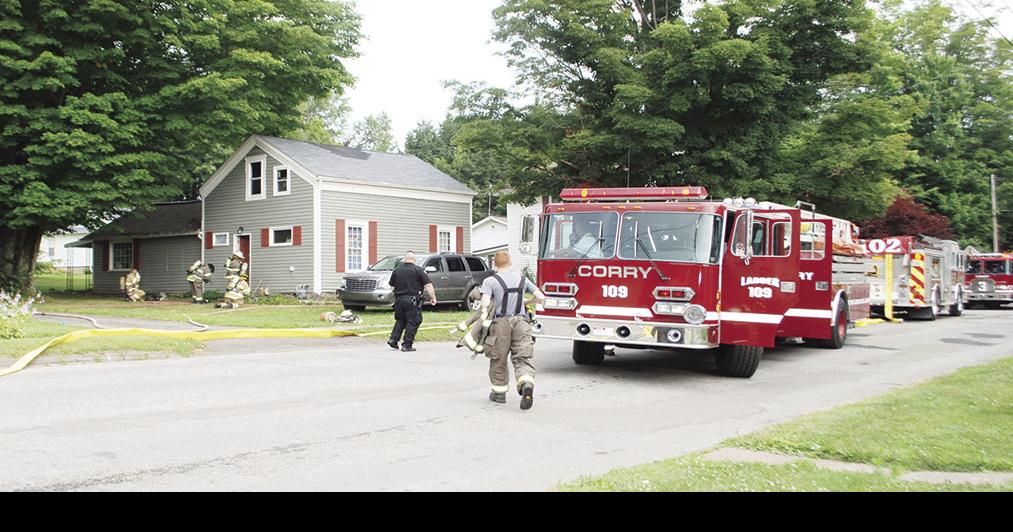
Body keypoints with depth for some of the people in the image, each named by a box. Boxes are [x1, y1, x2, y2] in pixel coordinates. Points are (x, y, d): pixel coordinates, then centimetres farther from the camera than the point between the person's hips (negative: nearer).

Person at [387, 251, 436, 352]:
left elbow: (392, 286, 15)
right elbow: (428, 285, -10)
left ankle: (393, 339, 9)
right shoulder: (418, 270, -6)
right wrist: (433, 297, -3)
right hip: (412, 301, -5)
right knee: (413, 322, 2)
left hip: (399, 299, 5)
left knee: (400, 320, 20)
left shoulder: (397, 270, 7)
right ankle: (407, 345, -1)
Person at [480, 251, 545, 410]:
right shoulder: (522, 279, 12)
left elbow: (485, 304, -13)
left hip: (501, 322, -2)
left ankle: (499, 392, 26)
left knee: (499, 360, 14)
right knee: (522, 358, -1)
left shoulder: (490, 281, 0)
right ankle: (527, 384, -28)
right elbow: (541, 298, 13)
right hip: (521, 321, 2)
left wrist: (489, 313, 8)